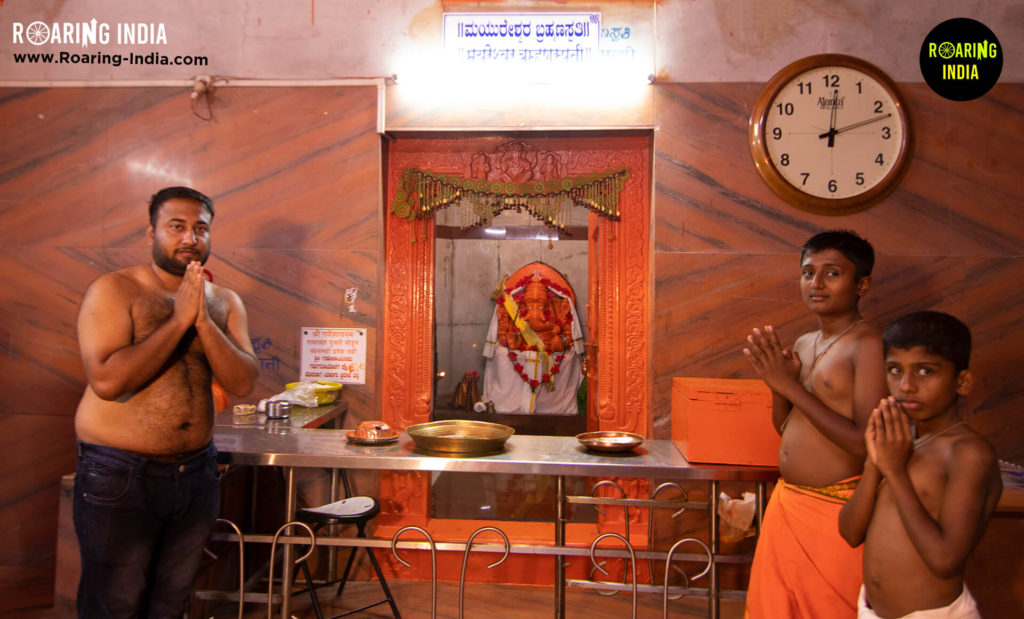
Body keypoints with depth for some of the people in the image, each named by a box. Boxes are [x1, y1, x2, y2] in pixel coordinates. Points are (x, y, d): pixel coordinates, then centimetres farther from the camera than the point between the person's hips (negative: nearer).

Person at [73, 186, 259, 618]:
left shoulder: (224, 302, 4)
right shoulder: (114, 290, -9)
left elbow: (243, 383, -7)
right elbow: (107, 381, -23)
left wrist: (203, 320, -17)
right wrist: (179, 319, -20)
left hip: (197, 471, 4)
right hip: (119, 476, -4)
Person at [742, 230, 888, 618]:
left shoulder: (868, 344, -14)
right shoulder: (803, 344, 9)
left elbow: (866, 443, -22)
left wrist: (792, 386, -19)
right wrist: (775, 379, -4)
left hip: (837, 511, -7)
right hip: (787, 499, 8)